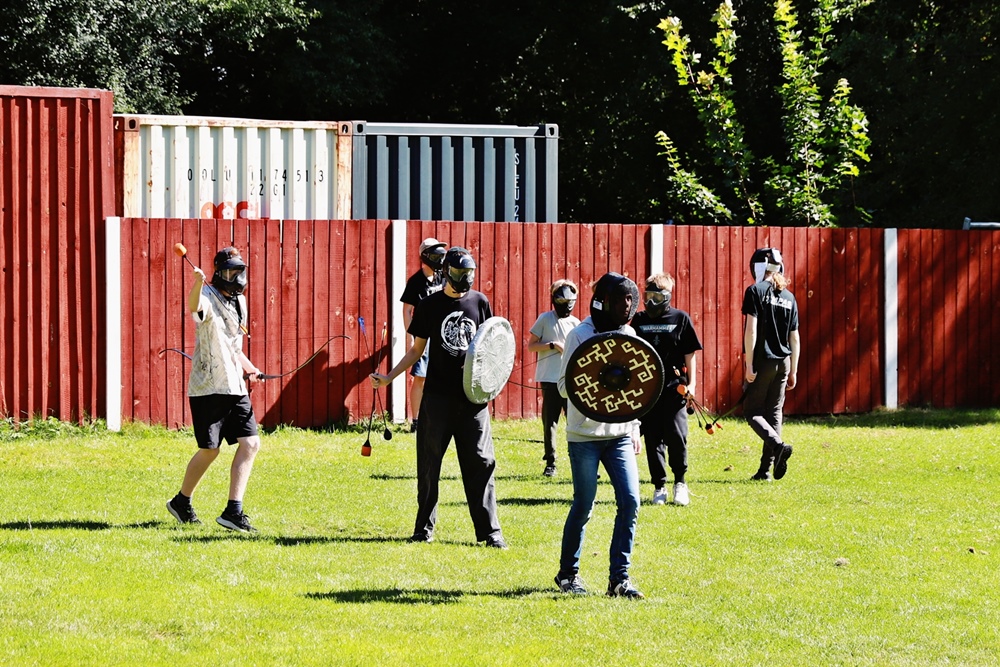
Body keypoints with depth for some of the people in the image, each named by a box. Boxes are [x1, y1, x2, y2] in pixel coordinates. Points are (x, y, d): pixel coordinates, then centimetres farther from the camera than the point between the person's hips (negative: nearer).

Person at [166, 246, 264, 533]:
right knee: (210, 449, -1)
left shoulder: (239, 300, 14)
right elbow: (194, 306, -39)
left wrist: (247, 367, 12)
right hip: (208, 387, -7)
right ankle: (181, 501, 21)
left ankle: (233, 511, -2)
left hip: (235, 386, 7)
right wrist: (198, 284, -60)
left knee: (250, 442, -3)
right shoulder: (209, 297, -12)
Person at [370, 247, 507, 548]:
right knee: (429, 464, 4)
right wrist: (388, 377, 1)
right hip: (437, 396, 0)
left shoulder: (480, 302, 6)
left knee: (481, 462, -2)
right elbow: (416, 350, 9)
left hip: (473, 396, 0)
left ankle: (489, 531, 1)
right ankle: (425, 527, 15)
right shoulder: (429, 306, 3)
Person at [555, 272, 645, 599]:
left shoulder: (628, 334, 10)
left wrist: (634, 431, 15)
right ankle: (568, 573, 18)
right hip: (585, 434, -5)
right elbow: (564, 385, -8)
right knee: (584, 505, 0)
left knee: (630, 502, -7)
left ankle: (619, 578, -2)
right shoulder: (580, 335, -6)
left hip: (620, 434, 5)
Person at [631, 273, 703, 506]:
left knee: (676, 434, -9)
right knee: (653, 438, 4)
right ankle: (659, 486, 11)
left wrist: (691, 383, -3)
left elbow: (690, 353, 3)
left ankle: (680, 482, 8)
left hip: (674, 387, -3)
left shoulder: (680, 318, 2)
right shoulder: (639, 321, 8)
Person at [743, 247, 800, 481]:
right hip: (783, 362, 5)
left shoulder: (756, 291, -7)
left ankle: (778, 445, -21)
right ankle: (765, 469, 8)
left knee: (752, 412, 3)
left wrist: (749, 364, -13)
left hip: (762, 360, -5)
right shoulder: (788, 297, 10)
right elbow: (794, 338, 11)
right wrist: (793, 371, 16)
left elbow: (751, 330, -14)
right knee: (773, 413, 10)